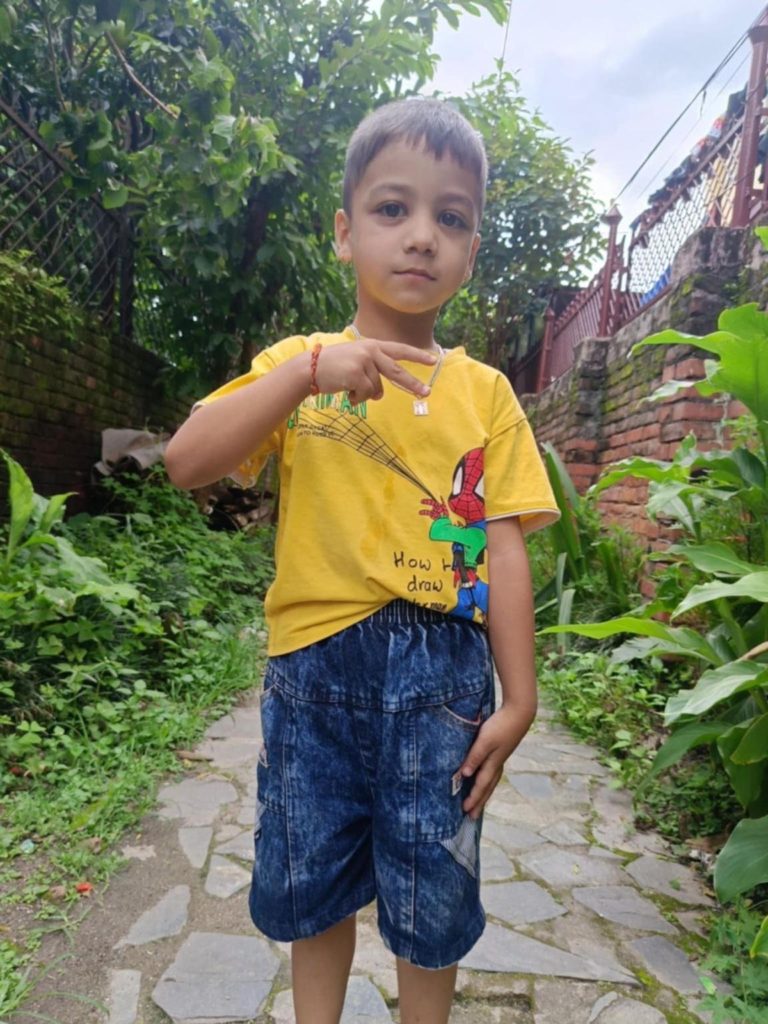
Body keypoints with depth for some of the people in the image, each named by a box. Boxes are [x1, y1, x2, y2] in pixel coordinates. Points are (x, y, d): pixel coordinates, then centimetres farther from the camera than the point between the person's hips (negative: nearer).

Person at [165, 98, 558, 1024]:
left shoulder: (485, 392, 2)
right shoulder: (299, 366, 2)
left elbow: (504, 547, -2)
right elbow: (186, 462, -10)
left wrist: (517, 700, -4)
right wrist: (307, 371, -20)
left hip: (442, 674, 0)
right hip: (315, 661, 1)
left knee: (430, 898, 15)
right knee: (311, 884, 18)